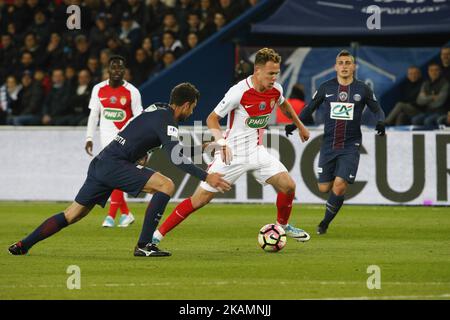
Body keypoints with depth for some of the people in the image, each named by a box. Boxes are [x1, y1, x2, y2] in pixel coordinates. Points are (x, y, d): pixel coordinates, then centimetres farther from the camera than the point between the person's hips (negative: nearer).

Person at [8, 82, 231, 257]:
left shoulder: (158, 109, 17)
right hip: (114, 165, -9)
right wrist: (206, 177, -20)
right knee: (166, 185, -15)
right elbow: (176, 158, -21)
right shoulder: (167, 120, -11)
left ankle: (23, 245, 18)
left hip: (101, 163, 9)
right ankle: (143, 245, -15)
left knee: (72, 214, 15)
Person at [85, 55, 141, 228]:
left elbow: (139, 119, -4)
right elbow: (93, 115, 8)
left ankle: (111, 216, -12)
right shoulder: (99, 89, 2)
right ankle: (126, 214, 17)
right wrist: (89, 138, 3)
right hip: (106, 137, 4)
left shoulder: (132, 91, -7)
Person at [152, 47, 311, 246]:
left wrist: (300, 126, 33)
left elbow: (283, 104, 23)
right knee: (200, 199, -9)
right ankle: (158, 235, 0)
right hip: (232, 154, -5)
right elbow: (212, 119, -14)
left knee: (288, 186, -9)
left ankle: (283, 225, 21)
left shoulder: (275, 90, -4)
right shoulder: (239, 92, -22)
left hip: (257, 151, 5)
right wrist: (221, 141, -30)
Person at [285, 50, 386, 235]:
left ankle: (325, 223, 4)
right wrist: (295, 124, -2)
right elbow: (310, 108, 11)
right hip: (329, 145, 2)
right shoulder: (326, 88, 3)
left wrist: (380, 122, -12)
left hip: (350, 146, -2)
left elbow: (377, 110, 10)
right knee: (324, 188, 1)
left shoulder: (363, 89, 0)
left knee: (339, 187, -16)